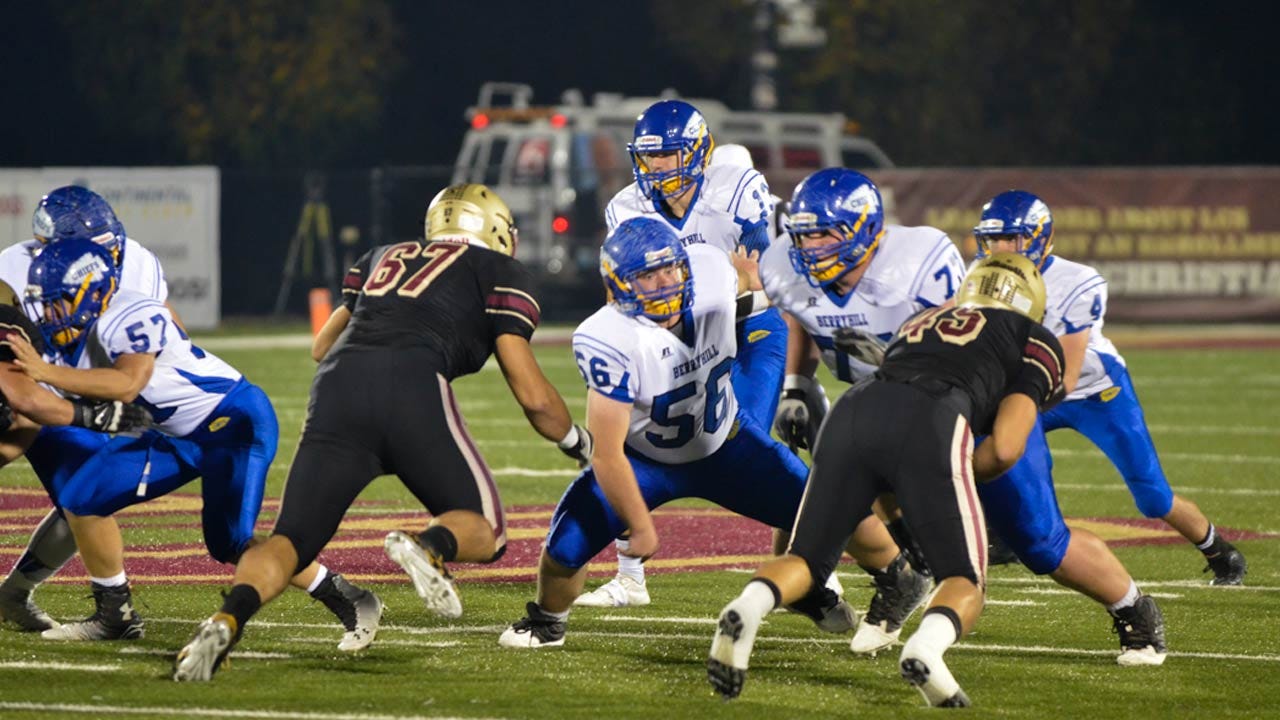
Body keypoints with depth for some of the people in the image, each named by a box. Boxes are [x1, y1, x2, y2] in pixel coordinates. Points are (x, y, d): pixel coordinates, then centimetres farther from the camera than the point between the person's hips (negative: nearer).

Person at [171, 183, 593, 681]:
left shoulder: (384, 257, 35)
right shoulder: (501, 273, 22)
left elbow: (322, 346, 39)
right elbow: (532, 395, 16)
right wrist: (581, 444, 34)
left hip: (338, 384, 4)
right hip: (414, 384, -3)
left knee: (290, 542, 5)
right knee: (484, 531, 12)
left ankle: (228, 620, -26)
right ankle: (429, 546, -23)